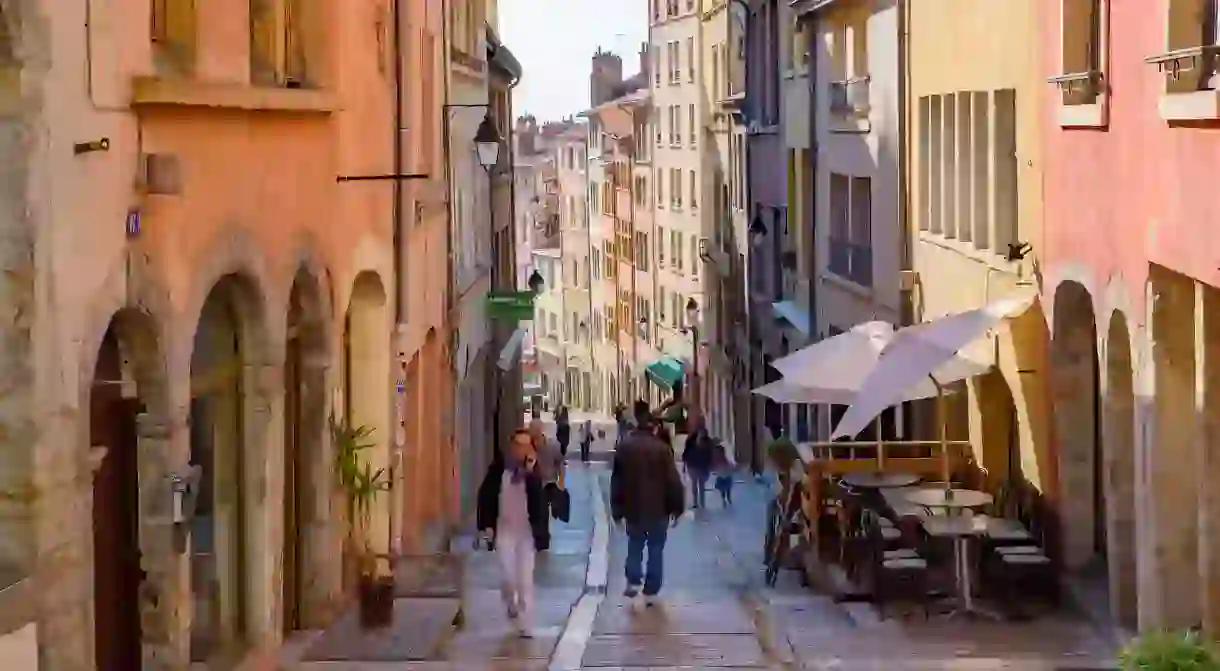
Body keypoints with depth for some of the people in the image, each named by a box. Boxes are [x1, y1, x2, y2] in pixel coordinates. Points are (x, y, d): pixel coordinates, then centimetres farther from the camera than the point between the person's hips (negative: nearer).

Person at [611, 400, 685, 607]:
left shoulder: (624, 446, -2)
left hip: (633, 508, 2)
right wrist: (676, 508, 1)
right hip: (658, 509, -2)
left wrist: (617, 510, 8)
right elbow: (673, 480, -9)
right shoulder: (661, 448, -10)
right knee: (656, 549, 9)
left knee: (635, 545, 19)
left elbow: (617, 480, 1)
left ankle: (633, 581, 0)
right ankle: (651, 592, 7)